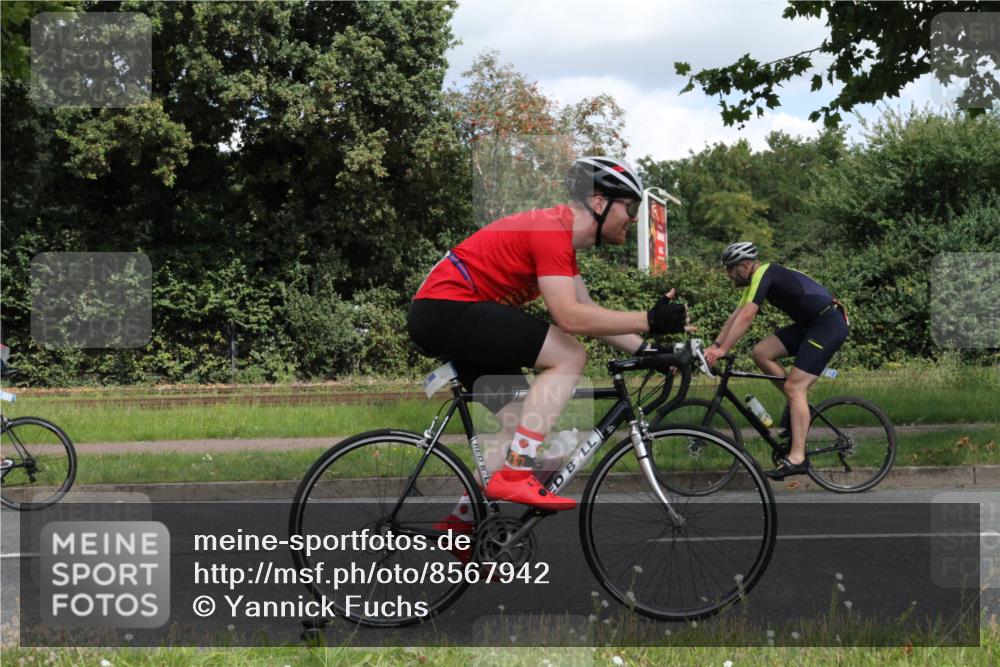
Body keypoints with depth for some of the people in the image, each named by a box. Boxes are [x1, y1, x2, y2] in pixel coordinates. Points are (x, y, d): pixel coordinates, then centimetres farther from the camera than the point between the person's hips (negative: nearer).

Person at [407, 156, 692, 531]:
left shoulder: (561, 235, 16)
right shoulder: (551, 231, -16)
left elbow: (587, 313, 16)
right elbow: (569, 317, -25)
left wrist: (645, 350, 8)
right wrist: (650, 321, -24)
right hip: (446, 308, -11)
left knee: (525, 421, 11)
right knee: (569, 357, -17)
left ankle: (460, 522, 15)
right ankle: (515, 476, -20)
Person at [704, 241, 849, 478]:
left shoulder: (764, 274, -17)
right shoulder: (757, 279, 12)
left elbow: (746, 316, -26)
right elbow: (737, 315, 14)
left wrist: (722, 350, -27)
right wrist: (715, 345, 8)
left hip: (829, 324, -9)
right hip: (810, 324, 9)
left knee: (794, 387, -14)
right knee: (761, 352, 1)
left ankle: (797, 458, -16)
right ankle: (798, 403, 11)